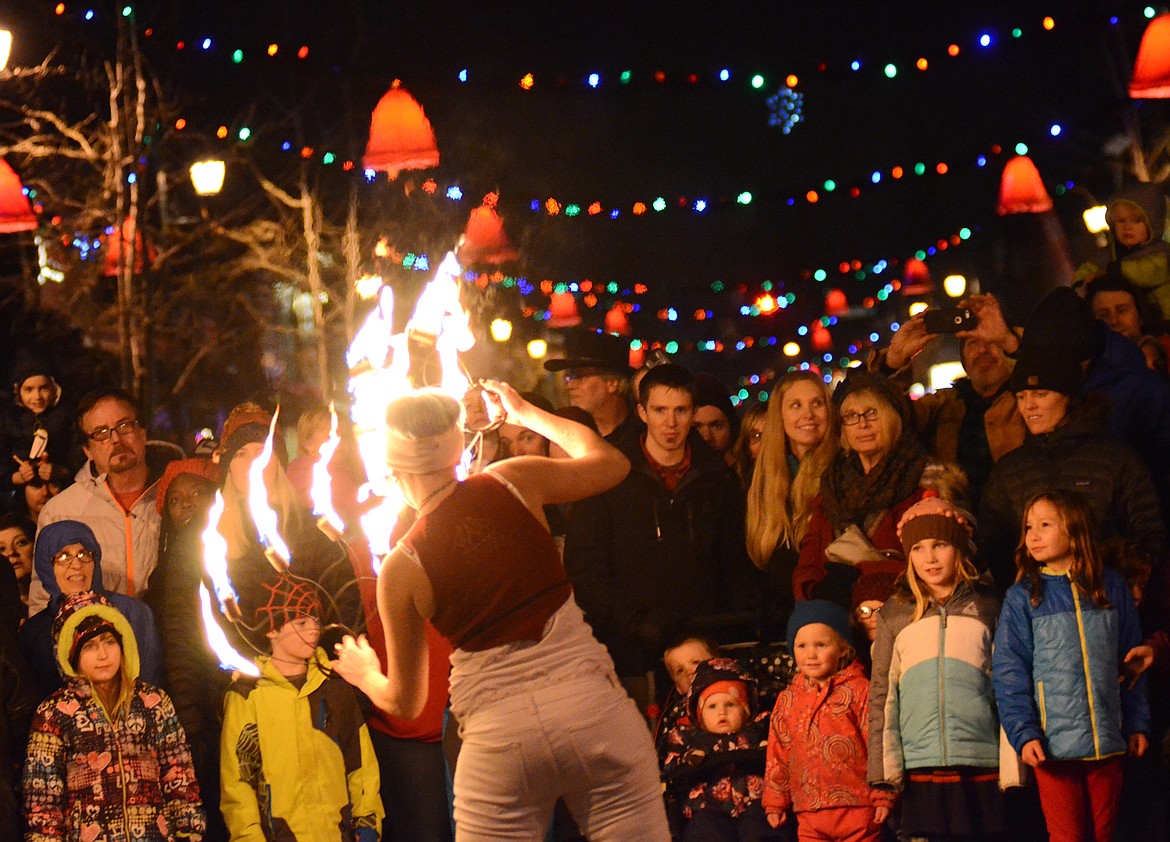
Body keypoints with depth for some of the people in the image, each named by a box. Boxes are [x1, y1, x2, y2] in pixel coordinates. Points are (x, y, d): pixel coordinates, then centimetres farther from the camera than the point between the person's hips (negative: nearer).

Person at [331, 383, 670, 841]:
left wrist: (365, 675, 34)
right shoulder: (513, 482, 0)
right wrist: (526, 413, 31)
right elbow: (611, 462, 19)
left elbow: (405, 701, 11)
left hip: (498, 737, -1)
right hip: (591, 702, 1)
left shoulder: (401, 568, 0)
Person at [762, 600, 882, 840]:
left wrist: (882, 796, -7)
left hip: (857, 810, -4)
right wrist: (775, 802, 15)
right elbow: (778, 754, 17)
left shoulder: (859, 691, -1)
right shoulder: (787, 701, 12)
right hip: (810, 815, 4)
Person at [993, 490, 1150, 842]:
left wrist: (1137, 723, 10)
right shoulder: (1023, 596, 1)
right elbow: (1009, 672, -2)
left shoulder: (1112, 587, 8)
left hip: (1107, 741, 2)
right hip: (1053, 744, -2)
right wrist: (1023, 732, -11)